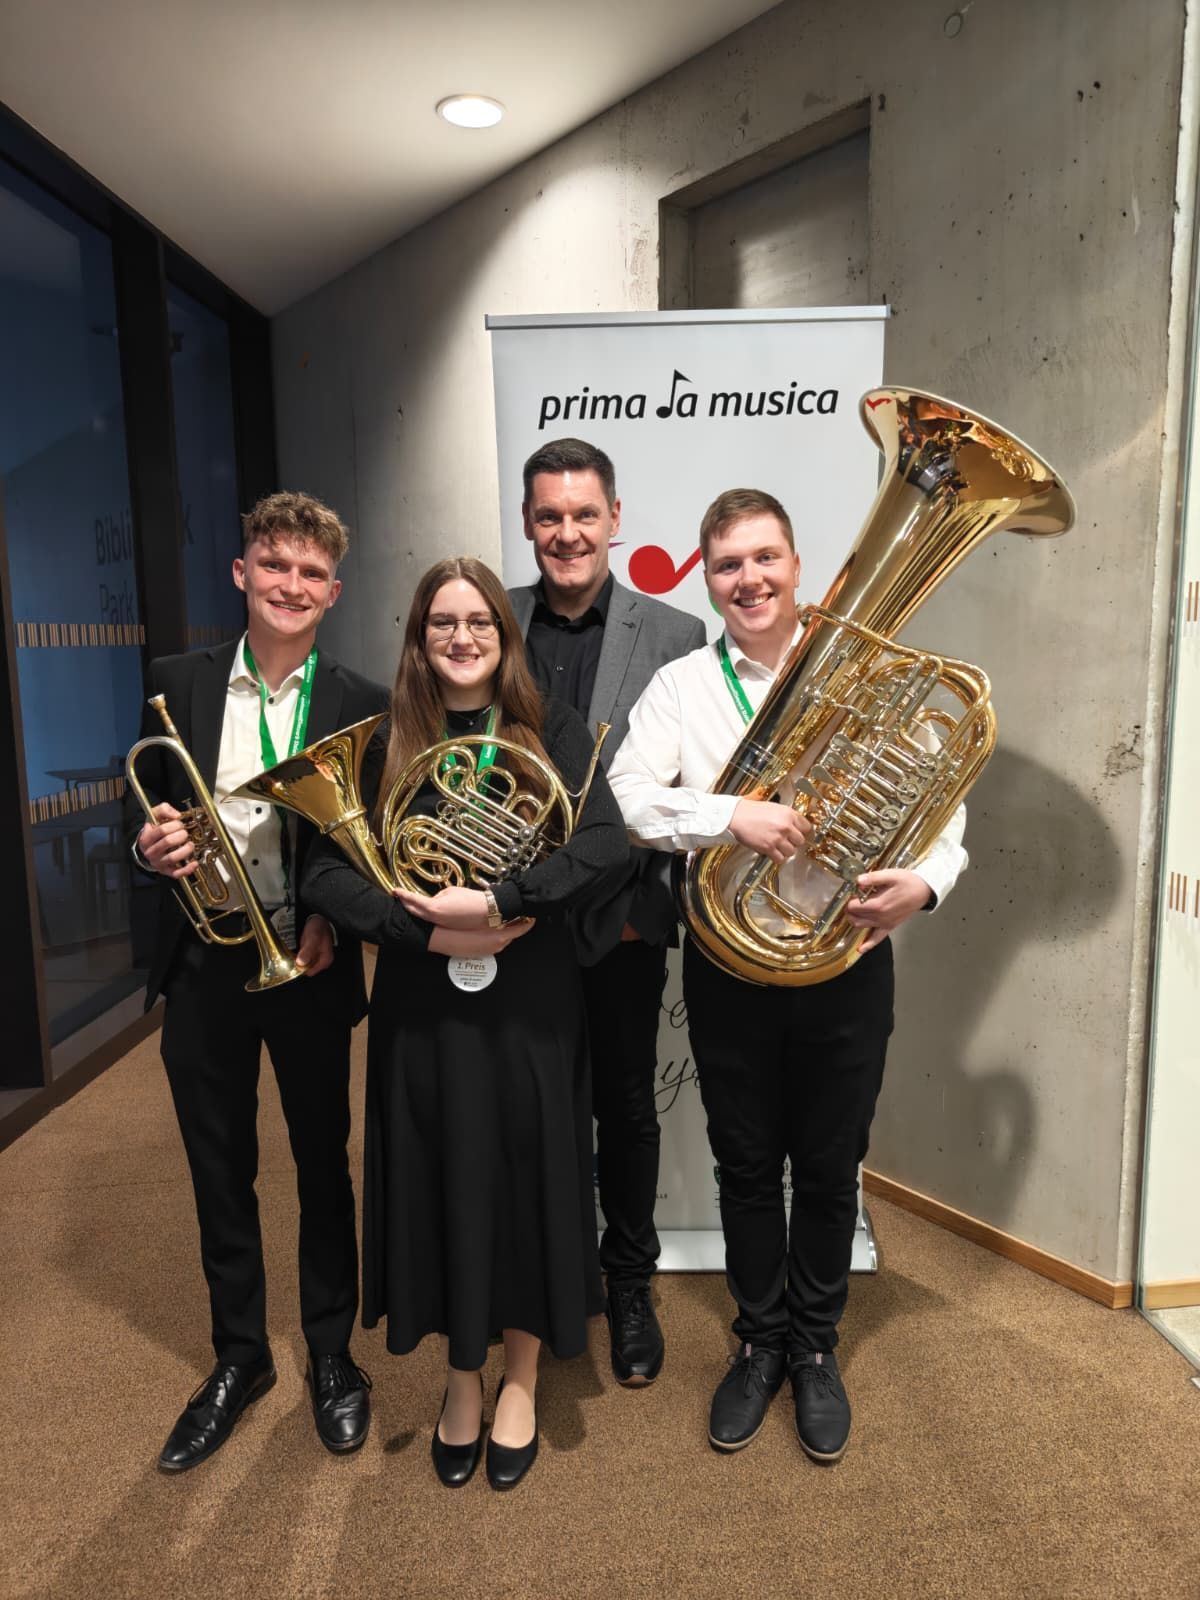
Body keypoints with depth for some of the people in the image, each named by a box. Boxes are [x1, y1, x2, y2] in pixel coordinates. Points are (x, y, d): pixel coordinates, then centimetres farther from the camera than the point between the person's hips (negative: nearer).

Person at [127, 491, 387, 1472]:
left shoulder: (361, 706, -4)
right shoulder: (178, 685, 1)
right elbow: (145, 813, 5)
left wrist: (334, 916, -17)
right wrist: (149, 840, -16)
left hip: (308, 967, -2)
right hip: (203, 967, 2)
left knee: (324, 1166, 13)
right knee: (219, 1172, 15)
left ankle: (333, 1354, 35)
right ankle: (239, 1357, 38)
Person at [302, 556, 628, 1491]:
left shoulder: (551, 732, -2)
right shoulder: (386, 744, 2)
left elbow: (607, 843, -16)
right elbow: (327, 873, -6)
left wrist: (493, 903, -24)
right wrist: (429, 932, -18)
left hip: (531, 997, -1)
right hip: (423, 1001, 1)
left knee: (528, 1182, 10)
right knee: (444, 1187, 12)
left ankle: (520, 1382, 36)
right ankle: (462, 1385, 38)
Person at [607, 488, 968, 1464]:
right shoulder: (681, 687, 0)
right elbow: (629, 797, -13)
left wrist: (922, 884, -23)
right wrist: (731, 814, -29)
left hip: (846, 963, 0)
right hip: (728, 969, 1)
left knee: (829, 1170, 15)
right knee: (747, 1165, 16)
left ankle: (815, 1346, 40)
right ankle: (759, 1340, 39)